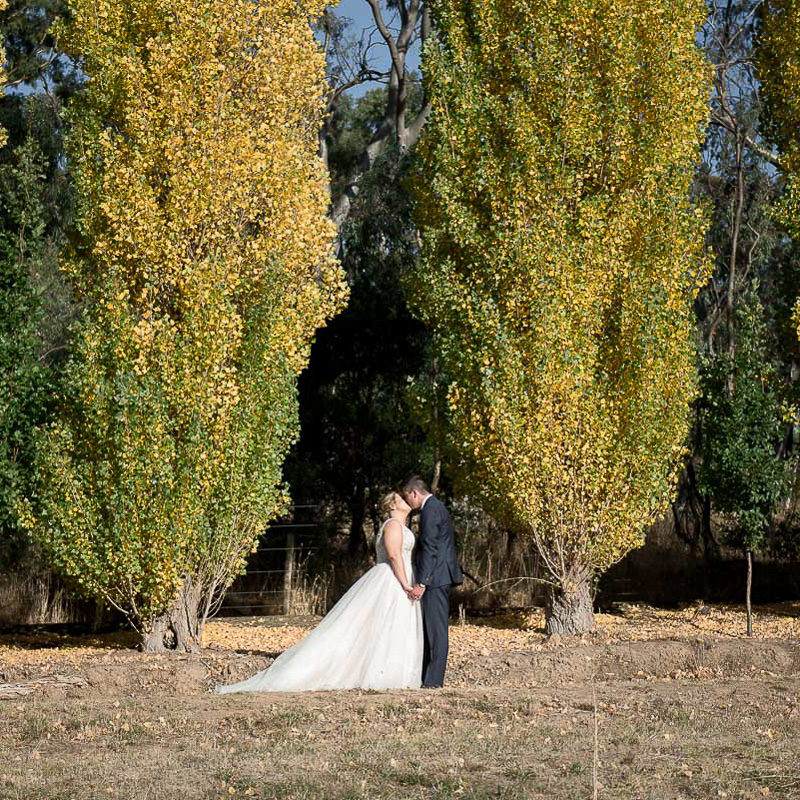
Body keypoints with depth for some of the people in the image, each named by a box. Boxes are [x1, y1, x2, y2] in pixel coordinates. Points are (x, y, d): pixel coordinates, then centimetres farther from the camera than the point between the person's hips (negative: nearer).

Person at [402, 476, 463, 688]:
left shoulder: (430, 510, -13)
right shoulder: (437, 507, 20)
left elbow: (429, 549, -19)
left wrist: (421, 583, -21)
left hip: (435, 577, -10)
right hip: (439, 577, 10)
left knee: (436, 628, -9)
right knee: (430, 628, 12)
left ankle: (433, 679, -8)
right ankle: (425, 675, 15)